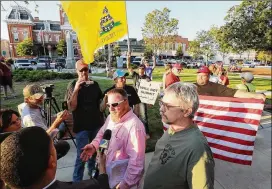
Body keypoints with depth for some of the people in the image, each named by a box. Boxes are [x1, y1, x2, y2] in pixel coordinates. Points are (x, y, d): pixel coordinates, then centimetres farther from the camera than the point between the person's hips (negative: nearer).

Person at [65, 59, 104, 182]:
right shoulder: (73, 85, -10)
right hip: (81, 126, -5)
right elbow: (71, 107, -20)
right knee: (81, 155, -2)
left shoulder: (95, 84, 3)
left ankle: (92, 172, 43)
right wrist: (76, 89, -30)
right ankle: (77, 181, 17)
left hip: (96, 124, 5)